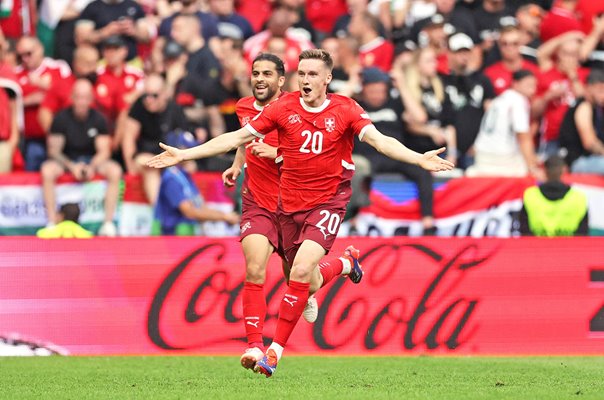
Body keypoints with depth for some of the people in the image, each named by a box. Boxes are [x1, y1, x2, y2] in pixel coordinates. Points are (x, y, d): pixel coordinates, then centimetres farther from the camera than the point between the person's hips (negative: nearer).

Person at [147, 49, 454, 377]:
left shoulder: (345, 110, -6)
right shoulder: (283, 108, -2)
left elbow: (380, 141, -16)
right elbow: (236, 138, 1)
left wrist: (420, 159, -33)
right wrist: (183, 154, -2)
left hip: (328, 202, -3)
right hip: (289, 204, 3)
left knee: (301, 271, -23)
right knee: (310, 283, 11)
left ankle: (275, 351, -15)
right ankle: (345, 264, 48)